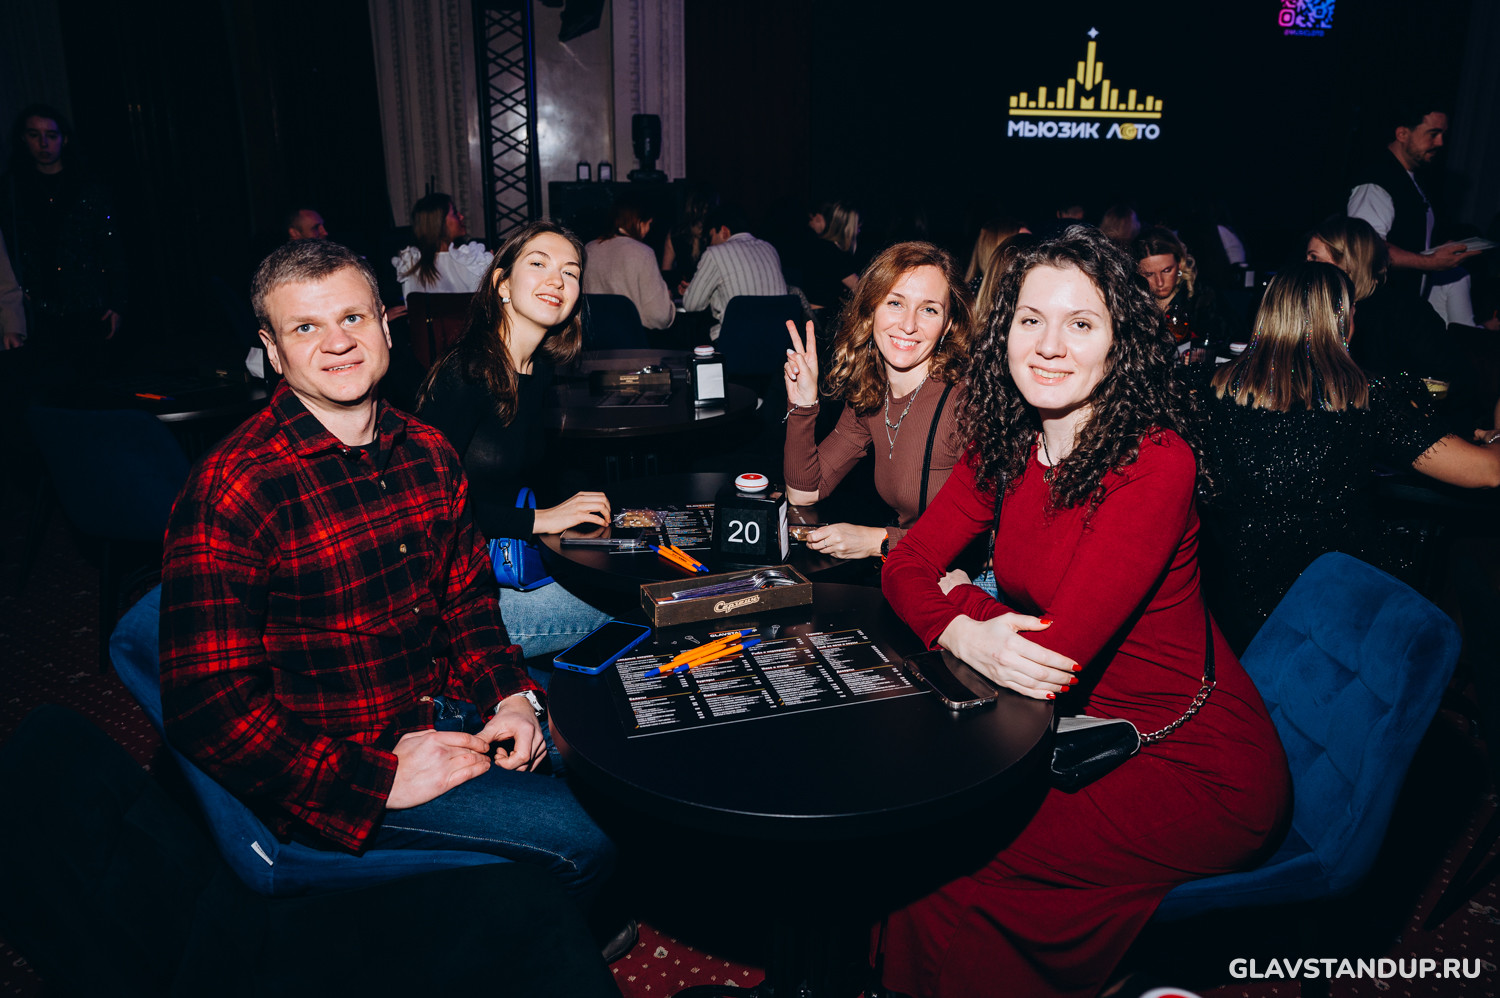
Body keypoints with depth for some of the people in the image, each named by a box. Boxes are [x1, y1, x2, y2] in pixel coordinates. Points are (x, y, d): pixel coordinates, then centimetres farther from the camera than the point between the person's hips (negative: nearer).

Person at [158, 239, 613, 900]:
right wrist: (382, 778, -24)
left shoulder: (427, 451, 3)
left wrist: (510, 694, -4)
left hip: (450, 710, 7)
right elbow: (208, 710, -21)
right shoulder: (229, 492, -20)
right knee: (580, 841, -16)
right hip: (332, 779, -7)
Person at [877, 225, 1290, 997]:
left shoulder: (1155, 462, -24)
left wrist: (958, 602, -11)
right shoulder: (1007, 444, -2)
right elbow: (908, 566, -3)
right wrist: (964, 635, -23)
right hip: (1084, 733, 7)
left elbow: (1055, 659, -27)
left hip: (1195, 768, -6)